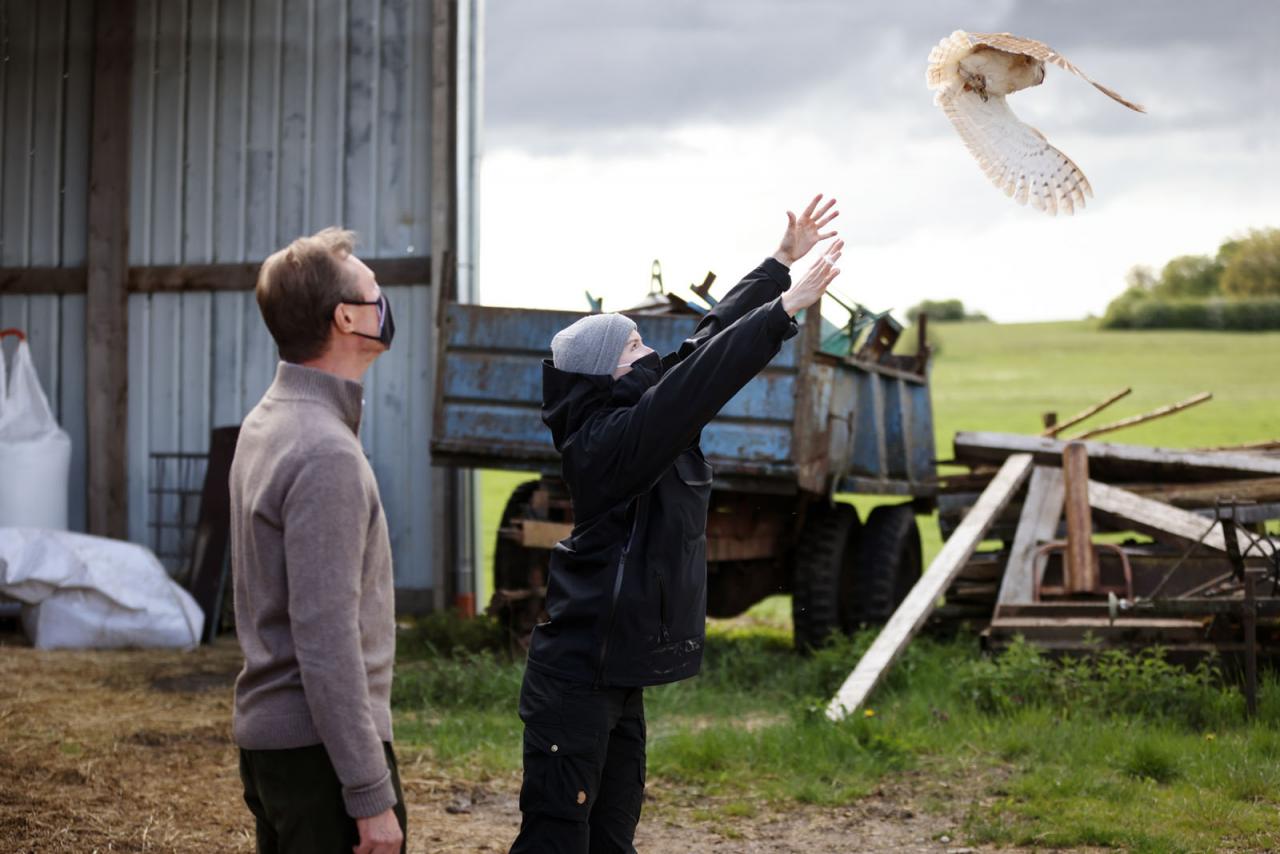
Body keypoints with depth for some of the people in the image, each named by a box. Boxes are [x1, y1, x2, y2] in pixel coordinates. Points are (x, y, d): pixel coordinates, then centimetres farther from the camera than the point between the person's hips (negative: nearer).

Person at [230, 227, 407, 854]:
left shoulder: (265, 423, 10)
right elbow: (327, 643, -24)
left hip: (266, 731, 10)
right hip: (320, 748, -10)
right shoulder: (326, 454, -20)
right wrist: (372, 796, -21)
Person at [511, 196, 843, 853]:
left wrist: (781, 262, 15)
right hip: (578, 677, -10)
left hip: (618, 675, 10)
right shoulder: (607, 439, -17)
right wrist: (786, 307, -26)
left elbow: (710, 338, 13)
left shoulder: (639, 421, 9)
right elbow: (701, 377, -26)